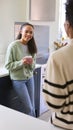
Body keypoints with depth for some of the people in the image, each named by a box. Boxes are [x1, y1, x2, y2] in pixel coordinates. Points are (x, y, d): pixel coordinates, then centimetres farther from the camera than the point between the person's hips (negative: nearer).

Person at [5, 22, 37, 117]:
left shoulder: (31, 47, 2)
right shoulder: (13, 46, -15)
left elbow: (33, 67, 7)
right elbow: (8, 65, -12)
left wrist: (31, 63, -16)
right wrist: (21, 62, -25)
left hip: (30, 78, 5)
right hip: (18, 80, -5)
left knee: (32, 107, 12)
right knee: (29, 108, 2)